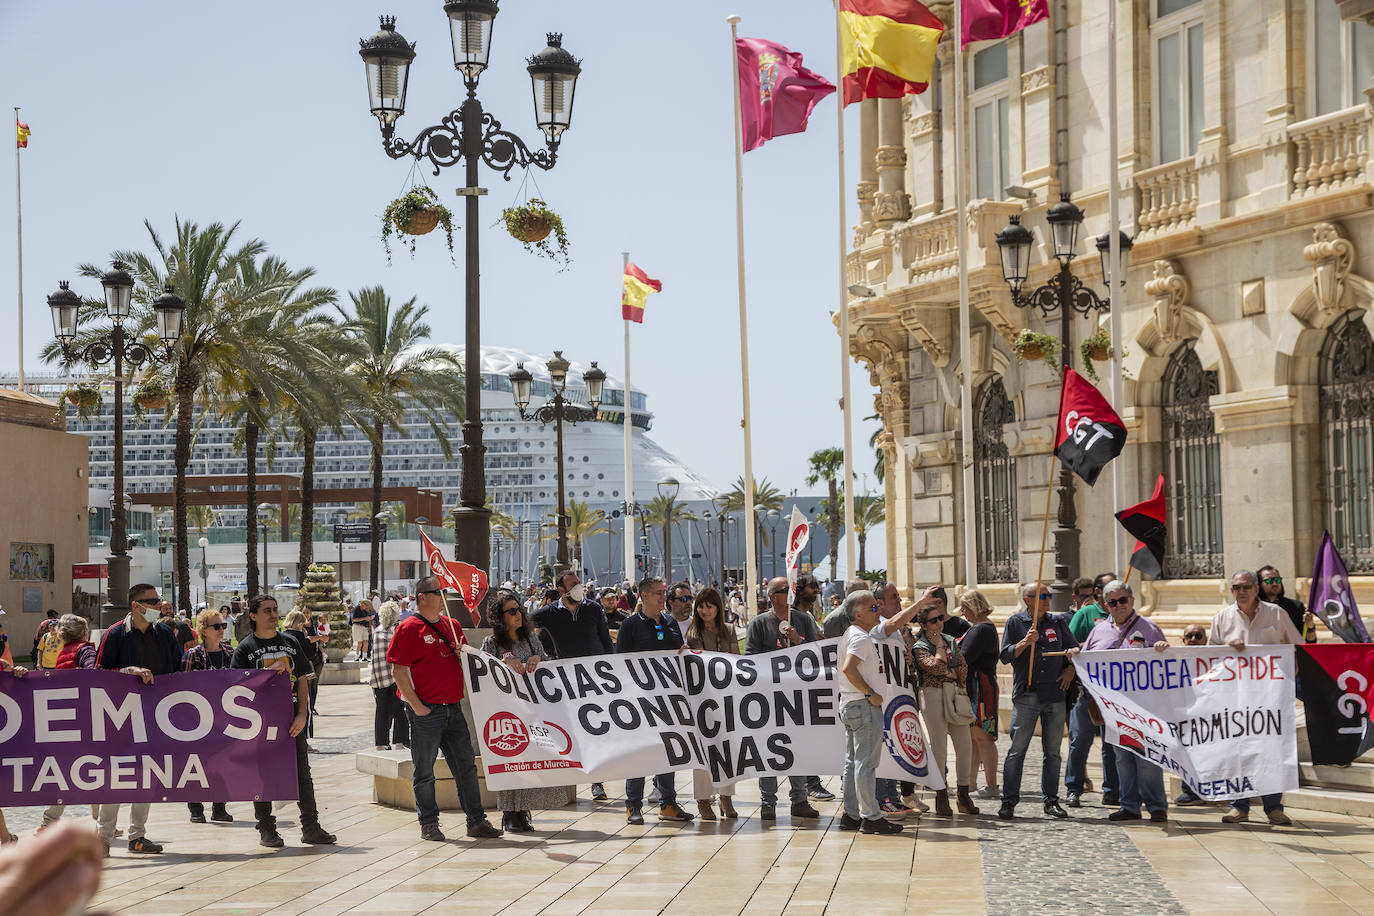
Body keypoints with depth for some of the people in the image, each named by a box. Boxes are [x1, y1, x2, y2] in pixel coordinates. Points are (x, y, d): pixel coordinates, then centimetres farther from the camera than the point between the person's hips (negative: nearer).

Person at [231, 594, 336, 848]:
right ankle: (266, 829, 10)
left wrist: (302, 715, -4)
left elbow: (302, 681, 8)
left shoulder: (291, 643, 11)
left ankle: (311, 828, 8)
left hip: (292, 721, 3)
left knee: (302, 775, 3)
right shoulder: (245, 648, 1)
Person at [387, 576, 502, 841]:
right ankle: (429, 824, 12)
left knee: (466, 767, 7)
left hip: (453, 708, 6)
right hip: (426, 712, -6)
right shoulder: (408, 629, -7)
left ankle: (477, 821, 12)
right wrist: (416, 705, -15)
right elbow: (398, 671, -11)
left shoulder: (452, 625, 14)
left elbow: (467, 658, 27)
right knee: (424, 772, 2)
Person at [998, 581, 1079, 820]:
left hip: (1055, 694, 3)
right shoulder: (1015, 623, 4)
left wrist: (1070, 670, 3)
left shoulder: (1058, 622, 12)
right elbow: (1005, 656, -1)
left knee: (1053, 751, 6)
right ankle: (1009, 801, -1)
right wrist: (1026, 642, -15)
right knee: (1017, 749, -5)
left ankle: (1051, 800, 13)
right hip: (1026, 695, -3)